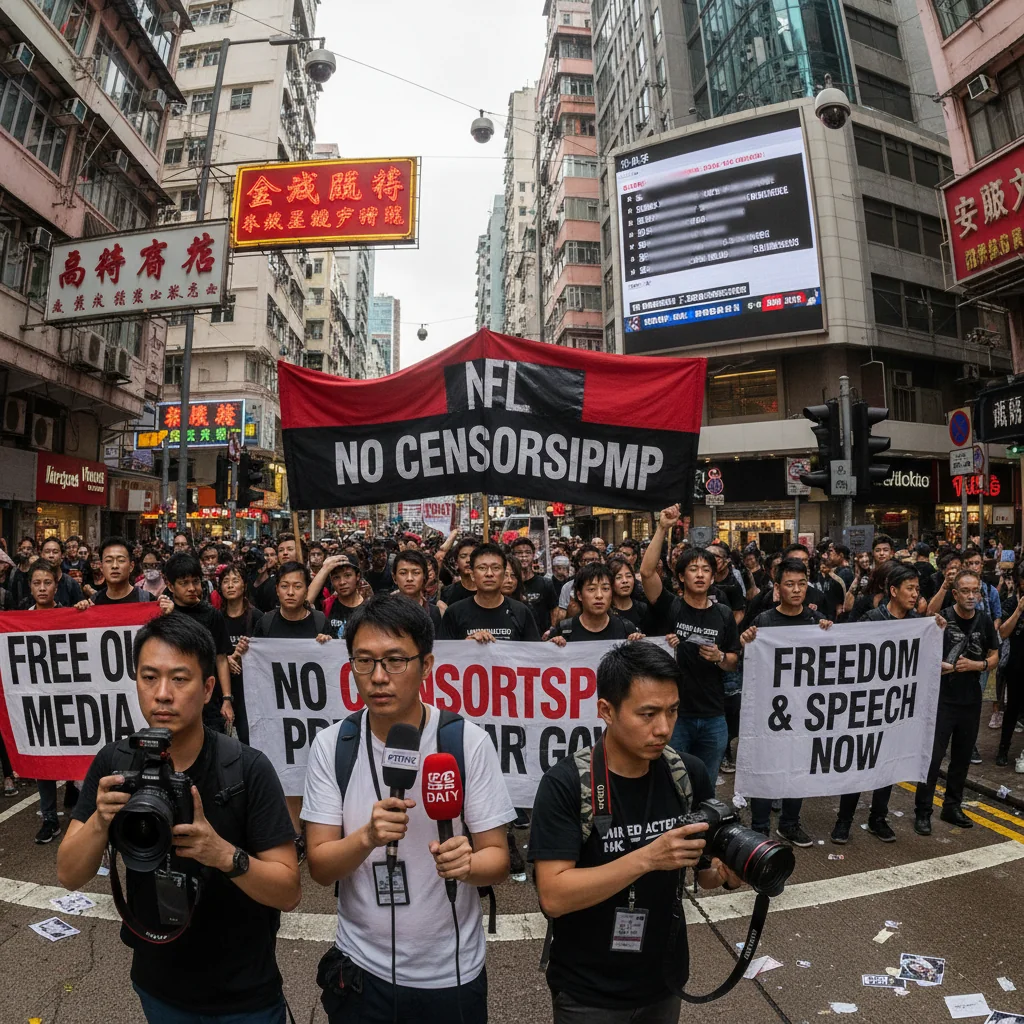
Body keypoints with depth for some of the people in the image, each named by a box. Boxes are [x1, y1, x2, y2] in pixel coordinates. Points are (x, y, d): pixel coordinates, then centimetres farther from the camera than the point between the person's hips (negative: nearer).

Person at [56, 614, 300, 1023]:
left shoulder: (248, 769, -24)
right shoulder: (114, 763, -11)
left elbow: (288, 892, -20)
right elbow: (69, 876, -8)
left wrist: (225, 854, -37)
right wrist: (101, 819, -26)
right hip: (156, 984, 3)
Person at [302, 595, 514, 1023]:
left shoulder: (469, 742, -17)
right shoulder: (331, 744, -12)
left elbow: (498, 859, -10)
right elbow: (320, 868, -9)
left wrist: (466, 864, -32)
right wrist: (368, 837, -29)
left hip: (452, 971, -1)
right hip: (362, 968, 1)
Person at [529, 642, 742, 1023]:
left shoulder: (690, 774, -11)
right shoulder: (565, 784, -23)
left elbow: (705, 872, 1)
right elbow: (553, 897, -25)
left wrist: (727, 873, -21)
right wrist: (648, 857, -33)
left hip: (664, 981, 4)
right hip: (587, 993, -4)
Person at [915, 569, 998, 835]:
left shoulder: (984, 622, 2)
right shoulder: (942, 619, -12)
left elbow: (994, 657, 10)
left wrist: (977, 665, -9)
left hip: (971, 700, 5)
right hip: (942, 698, -5)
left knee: (962, 756, 15)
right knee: (933, 755, -3)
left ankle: (952, 807, 30)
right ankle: (923, 811, 7)